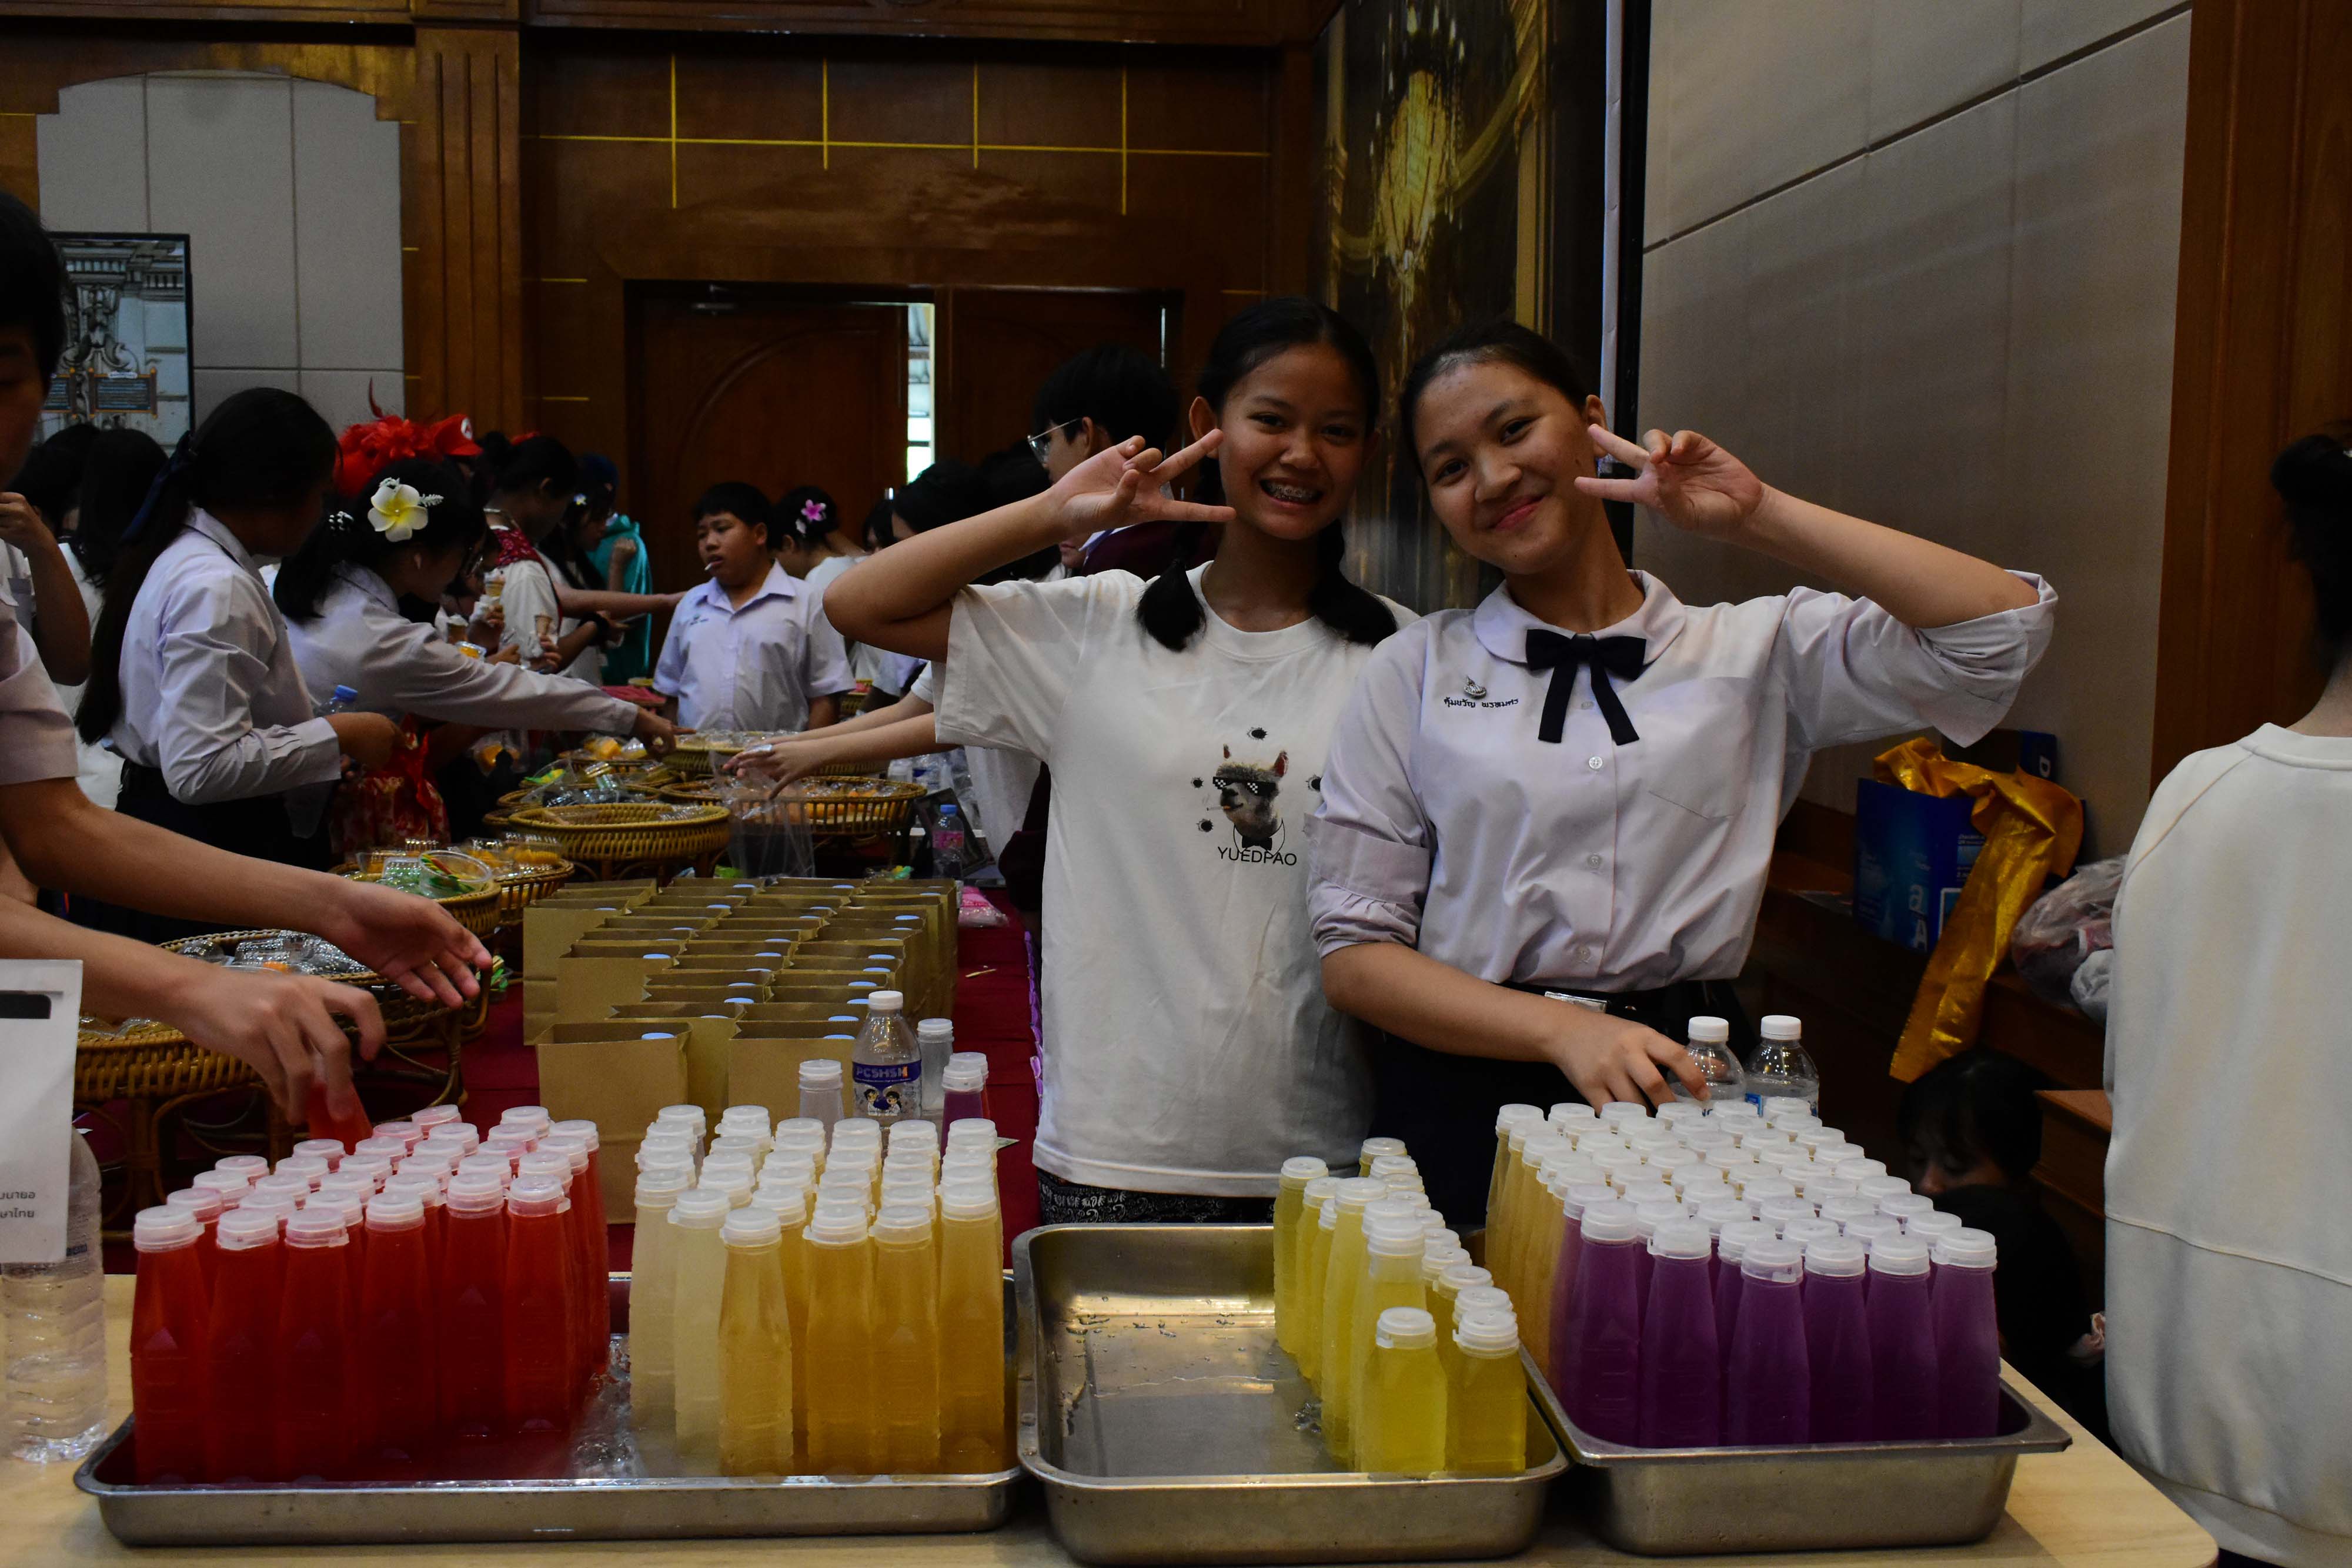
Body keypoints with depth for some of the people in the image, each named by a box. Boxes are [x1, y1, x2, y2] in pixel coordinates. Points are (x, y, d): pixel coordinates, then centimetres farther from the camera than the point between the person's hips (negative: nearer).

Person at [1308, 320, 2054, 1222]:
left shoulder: (1753, 653, 8)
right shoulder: (1414, 673, 7)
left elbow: (2005, 628, -2)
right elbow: (1355, 954, 2)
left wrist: (1759, 519, -2)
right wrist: (1566, 1031, -13)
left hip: (1686, 1099, 1)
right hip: (1469, 1107, 0)